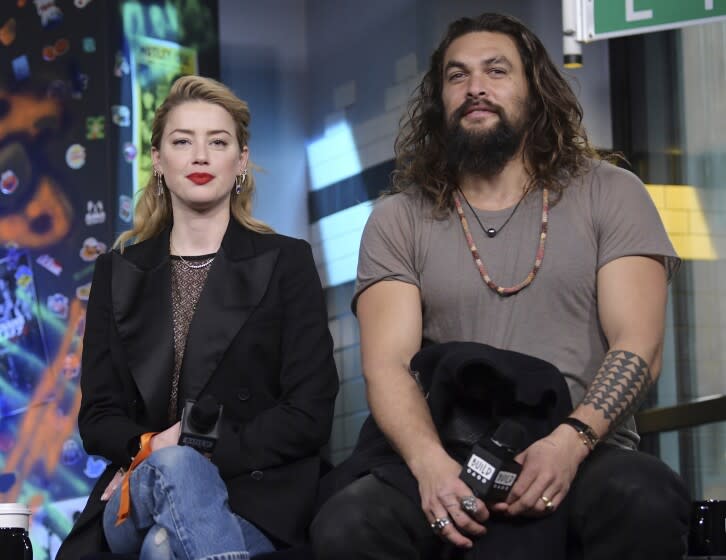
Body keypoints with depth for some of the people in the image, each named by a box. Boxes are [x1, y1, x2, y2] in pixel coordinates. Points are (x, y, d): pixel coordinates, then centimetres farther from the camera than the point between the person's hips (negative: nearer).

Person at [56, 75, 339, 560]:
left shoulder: (286, 262, 9)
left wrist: (204, 453, -13)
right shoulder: (118, 273, 17)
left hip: (257, 494, -3)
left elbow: (309, 414, 0)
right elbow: (98, 417, 11)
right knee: (175, 469, -37)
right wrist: (150, 449, -13)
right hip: (138, 491, 3)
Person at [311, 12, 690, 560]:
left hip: (585, 452, 0)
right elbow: (388, 365, 0)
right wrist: (428, 460, -23)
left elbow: (638, 347, 1)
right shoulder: (398, 220, 13)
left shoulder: (609, 195, 11)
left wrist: (571, 441, -19)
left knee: (647, 503, -37)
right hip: (449, 458, 1)